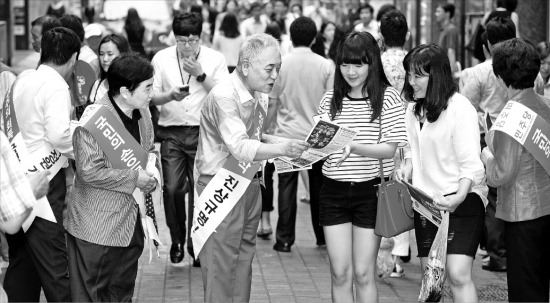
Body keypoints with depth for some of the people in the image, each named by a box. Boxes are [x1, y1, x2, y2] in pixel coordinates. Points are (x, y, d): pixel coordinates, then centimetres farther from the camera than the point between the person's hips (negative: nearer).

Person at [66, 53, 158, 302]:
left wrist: (150, 171, 5)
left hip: (132, 223, 8)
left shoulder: (142, 113, 5)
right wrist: (133, 179, -19)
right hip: (97, 226, -8)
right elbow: (90, 171, -25)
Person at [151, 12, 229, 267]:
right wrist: (170, 96, -15)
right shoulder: (161, 59, 5)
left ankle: (197, 244, 13)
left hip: (202, 131, -1)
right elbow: (152, 97, 5)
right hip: (172, 132, 1)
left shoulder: (215, 59, 2)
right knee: (172, 188, -8)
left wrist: (200, 75, -14)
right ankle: (177, 240, 13)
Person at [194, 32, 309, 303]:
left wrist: (280, 142, 1)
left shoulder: (259, 95, 6)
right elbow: (239, 148, -30)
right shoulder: (224, 96, -21)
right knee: (221, 265, -3)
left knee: (244, 259, 13)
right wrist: (280, 149, -42)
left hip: (249, 185, 8)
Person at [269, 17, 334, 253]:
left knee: (287, 187, 2)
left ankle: (284, 239, 2)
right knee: (319, 186, 12)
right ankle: (322, 236, 21)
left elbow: (271, 102, 0)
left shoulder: (281, 64, -5)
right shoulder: (325, 66, -4)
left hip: (288, 134, -1)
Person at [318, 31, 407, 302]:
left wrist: (355, 148, -28)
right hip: (334, 190, 3)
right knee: (340, 274, 4)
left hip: (370, 189, -3)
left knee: (363, 274, 2)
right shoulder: (330, 100, 6)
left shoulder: (387, 97, -4)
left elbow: (390, 149, -11)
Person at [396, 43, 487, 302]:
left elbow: (471, 164, -15)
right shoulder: (414, 108, 9)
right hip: (425, 201, 7)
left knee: (458, 275, -18)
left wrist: (460, 196, -29)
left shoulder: (460, 108, -13)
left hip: (461, 200, -7)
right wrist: (408, 166, 1)